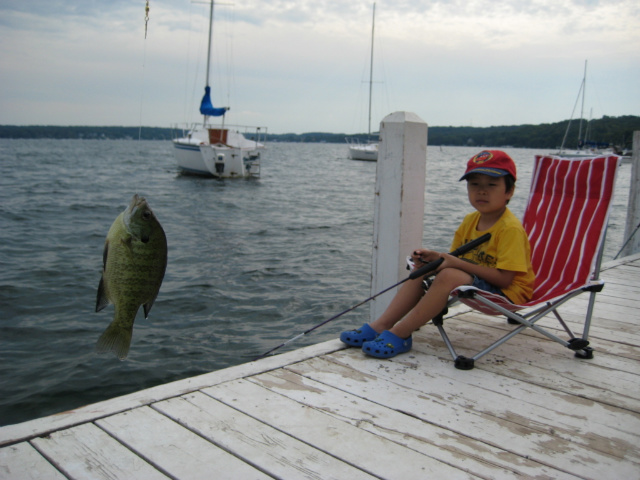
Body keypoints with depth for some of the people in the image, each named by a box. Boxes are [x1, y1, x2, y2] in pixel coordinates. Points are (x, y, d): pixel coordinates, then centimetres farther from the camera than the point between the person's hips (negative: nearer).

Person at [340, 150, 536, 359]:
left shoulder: (511, 228, -20)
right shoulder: (470, 221, 5)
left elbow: (504, 278, -26)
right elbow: (455, 258, 11)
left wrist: (458, 263, -28)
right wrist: (434, 257, -12)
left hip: (506, 293, -9)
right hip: (472, 280, 9)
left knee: (449, 276, -32)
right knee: (422, 271, -2)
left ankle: (399, 334, -25)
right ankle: (380, 326, -9)